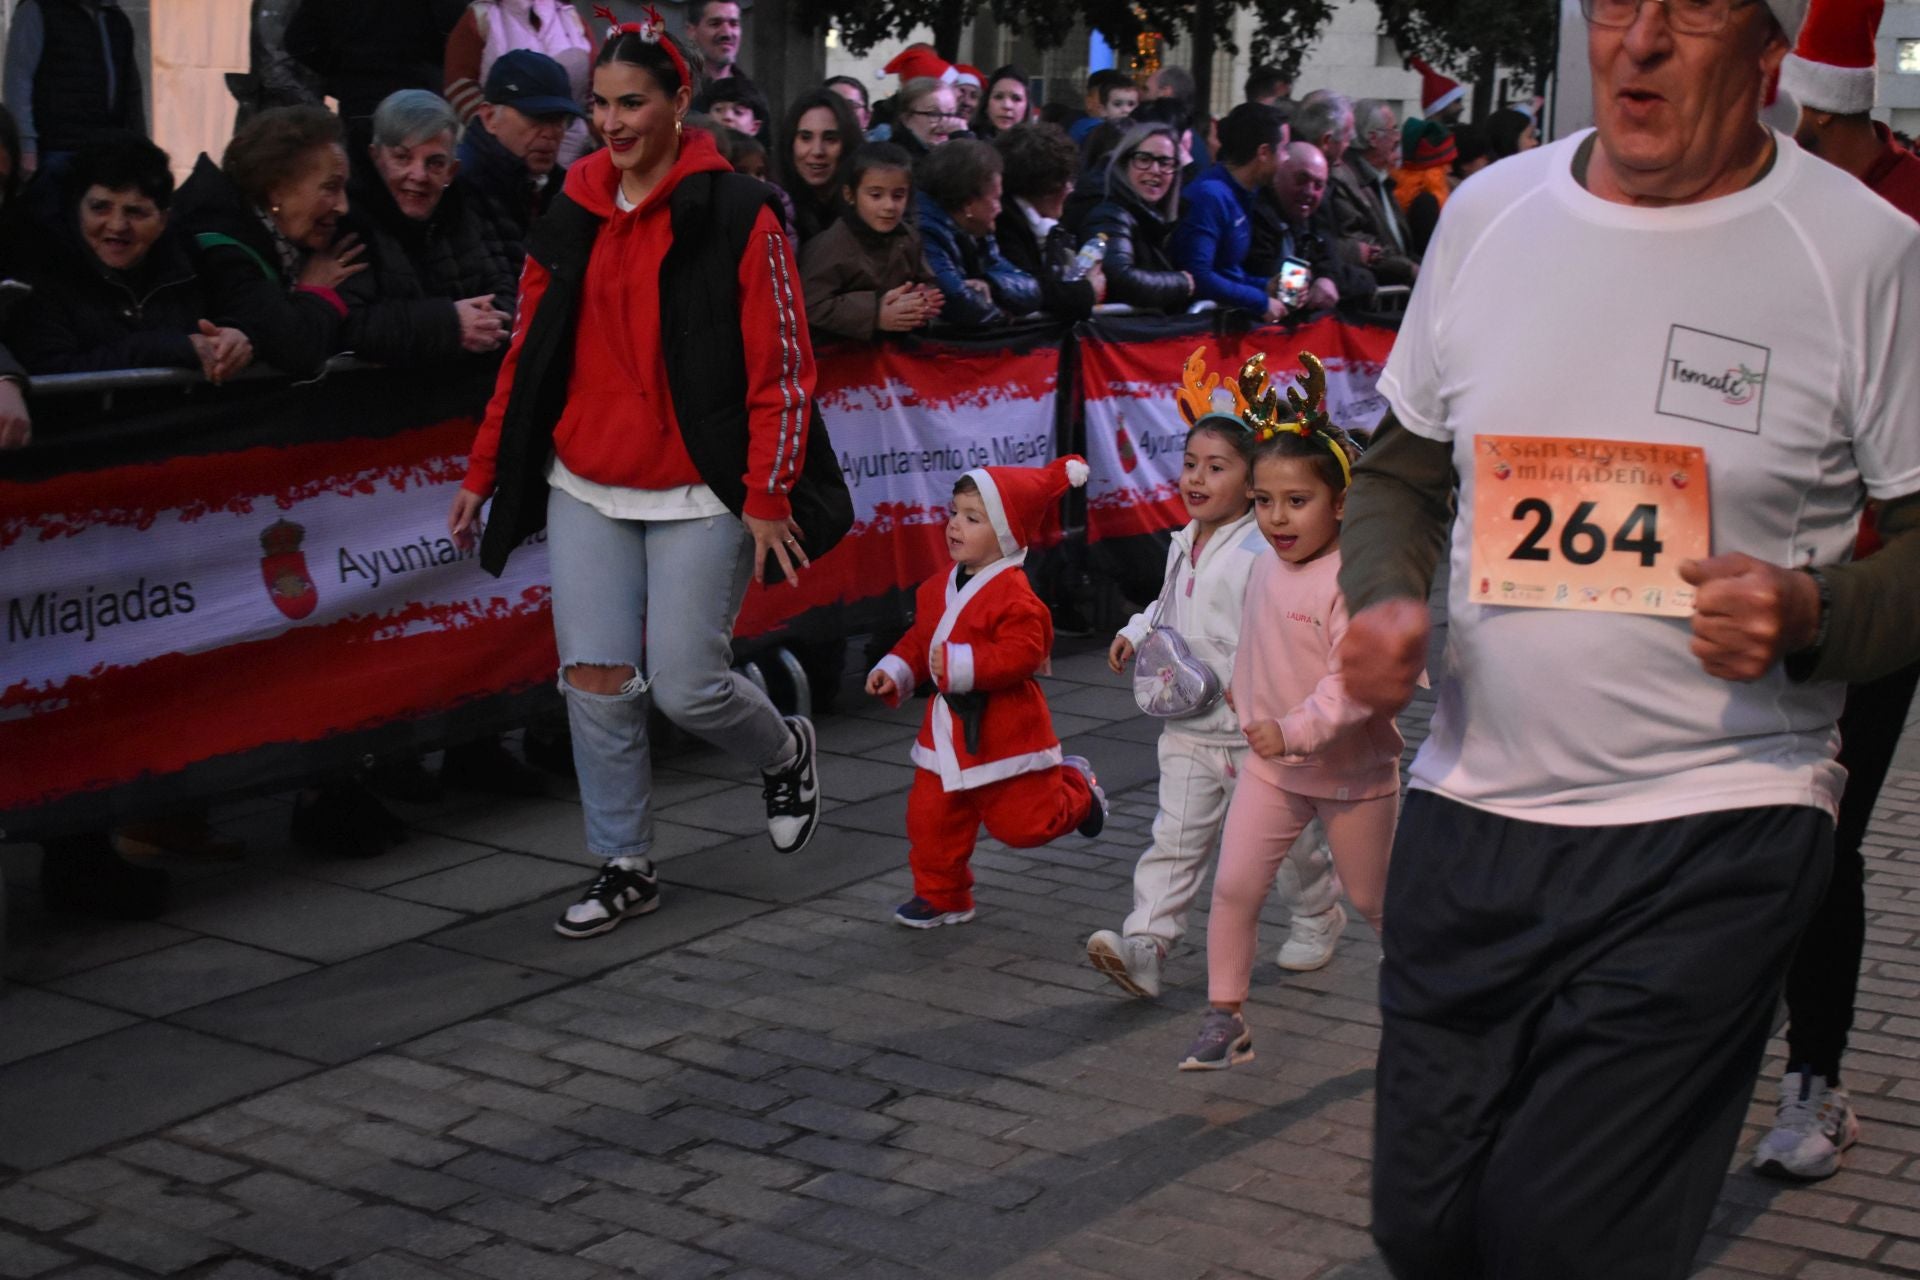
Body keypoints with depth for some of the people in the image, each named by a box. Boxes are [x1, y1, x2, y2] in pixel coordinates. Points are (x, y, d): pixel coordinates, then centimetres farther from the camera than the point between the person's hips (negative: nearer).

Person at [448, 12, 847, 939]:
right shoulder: (571, 218, 7)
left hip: (699, 497, -4)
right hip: (585, 491, 5)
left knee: (686, 686, -5)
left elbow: (781, 367, -8)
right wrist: (481, 475, 12)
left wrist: (767, 496, -13)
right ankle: (624, 868, 16)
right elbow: (527, 356, 14)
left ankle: (785, 753, 29)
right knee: (596, 679, 0)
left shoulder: (737, 217, -7)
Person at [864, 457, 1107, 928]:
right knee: (931, 815, 4)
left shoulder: (1013, 595, -19)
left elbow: (1020, 653, -28)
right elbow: (919, 640, 19)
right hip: (947, 729, 7)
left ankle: (1075, 787, 31)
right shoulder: (939, 587, 8)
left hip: (1001, 732, -7)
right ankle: (942, 895, 20)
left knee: (1023, 821, 1)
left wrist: (960, 664, -31)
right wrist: (894, 672, 4)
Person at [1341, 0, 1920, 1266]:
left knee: (1564, 1239, -7)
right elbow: (1403, 468, 17)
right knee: (1423, 1224, 12)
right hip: (1470, 806, 5)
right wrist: (1382, 599, -2)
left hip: (1715, 833, -4)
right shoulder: (1488, 211, 7)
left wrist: (1810, 616, -21)